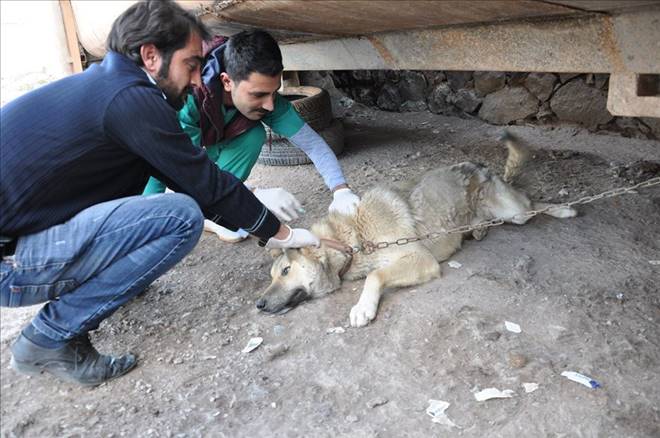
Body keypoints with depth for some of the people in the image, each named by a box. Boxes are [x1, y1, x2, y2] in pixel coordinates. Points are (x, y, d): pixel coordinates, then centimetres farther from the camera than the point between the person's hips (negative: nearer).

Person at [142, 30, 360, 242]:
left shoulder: (264, 98, -26)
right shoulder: (187, 97, -41)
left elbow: (312, 142, -26)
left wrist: (341, 190, -40)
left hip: (207, 144, 5)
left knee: (253, 135, -24)